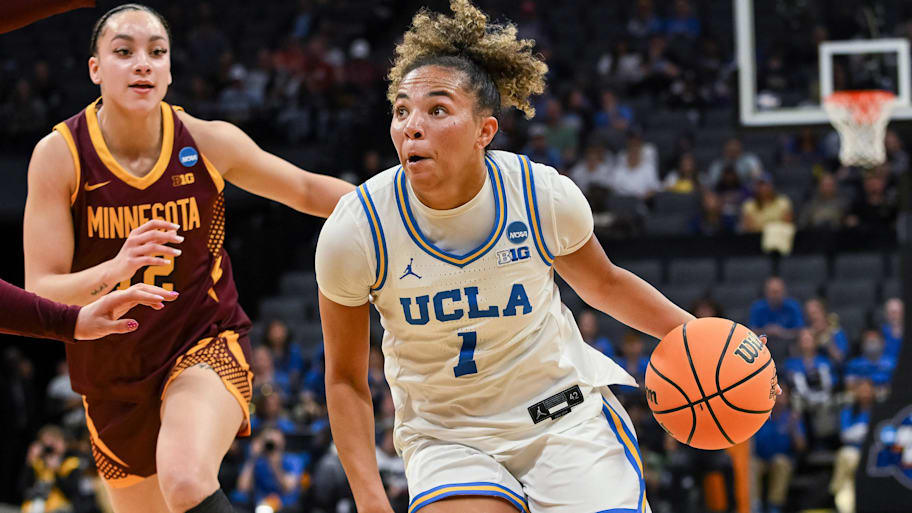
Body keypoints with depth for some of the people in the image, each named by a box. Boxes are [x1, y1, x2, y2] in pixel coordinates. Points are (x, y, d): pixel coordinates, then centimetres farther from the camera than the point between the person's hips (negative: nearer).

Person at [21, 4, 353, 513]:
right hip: (112, 373, 2)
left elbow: (309, 190, 7)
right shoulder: (59, 156, -14)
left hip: (205, 343, -2)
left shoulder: (209, 142, -11)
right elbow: (40, 294, -17)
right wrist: (117, 269, -36)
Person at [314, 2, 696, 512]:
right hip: (447, 437, -1)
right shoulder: (353, 233, -18)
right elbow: (346, 380, -4)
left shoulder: (545, 197, -15)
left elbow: (603, 285, 9)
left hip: (566, 414, 1)